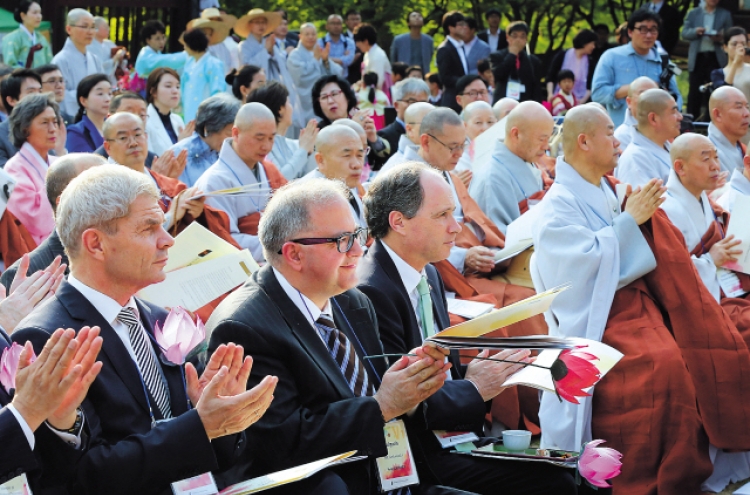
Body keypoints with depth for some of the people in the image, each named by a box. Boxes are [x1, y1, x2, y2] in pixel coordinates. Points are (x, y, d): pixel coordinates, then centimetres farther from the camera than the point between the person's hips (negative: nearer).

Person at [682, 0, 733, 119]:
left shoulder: (725, 14, 8)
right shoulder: (693, 13, 9)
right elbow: (684, 33, 6)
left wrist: (721, 38, -16)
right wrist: (695, 31, -15)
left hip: (716, 58, 0)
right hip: (698, 57, 1)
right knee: (695, 92, 3)